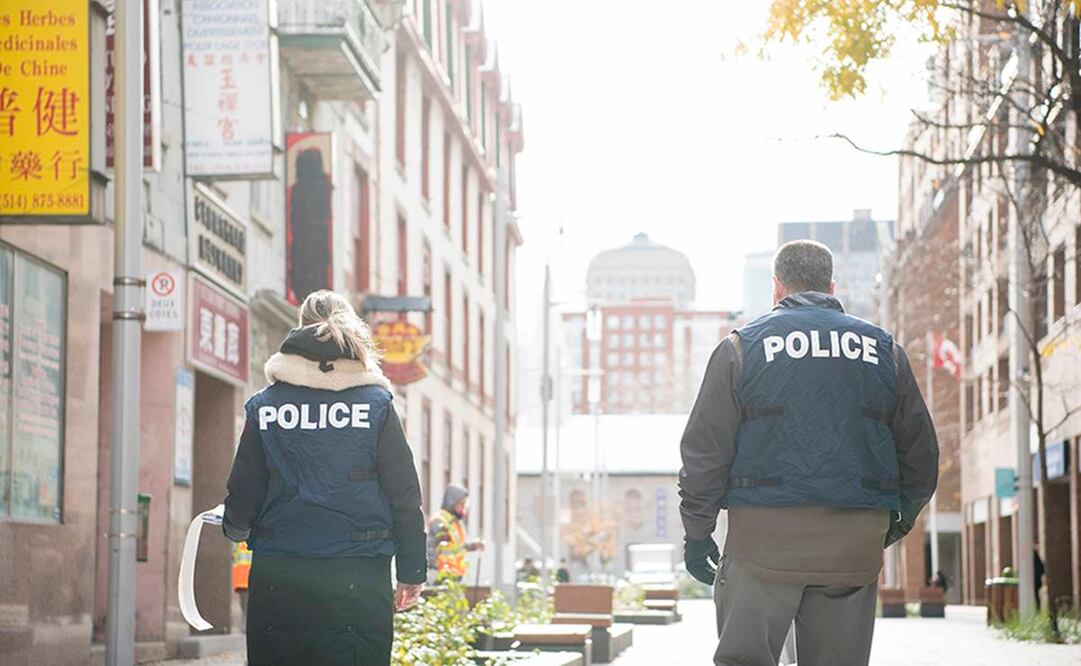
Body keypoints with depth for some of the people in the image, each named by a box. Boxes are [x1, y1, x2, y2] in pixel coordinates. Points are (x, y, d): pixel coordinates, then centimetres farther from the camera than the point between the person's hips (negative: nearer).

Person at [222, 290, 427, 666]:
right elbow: (405, 497, 0)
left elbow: (243, 497, 5)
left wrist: (236, 528, 28)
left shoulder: (263, 406, 3)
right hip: (358, 577, -1)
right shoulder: (376, 404, 0)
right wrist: (411, 574, 9)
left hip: (277, 579, 2)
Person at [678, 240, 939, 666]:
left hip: (764, 537, -2)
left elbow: (704, 449, 1)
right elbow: (920, 452, 14)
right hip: (854, 545, 3)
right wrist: (898, 520, 26)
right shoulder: (882, 349, 12)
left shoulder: (742, 347, 4)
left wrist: (697, 532, 6)